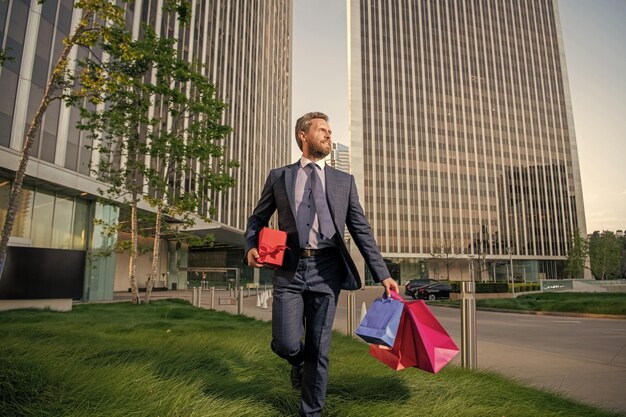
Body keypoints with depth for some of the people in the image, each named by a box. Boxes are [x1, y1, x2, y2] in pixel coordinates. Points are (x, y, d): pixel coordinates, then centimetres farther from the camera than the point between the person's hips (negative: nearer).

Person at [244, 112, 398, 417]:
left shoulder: (344, 181, 12)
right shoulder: (279, 177, 10)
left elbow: (362, 230, 9)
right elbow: (257, 218, 16)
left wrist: (382, 275, 4)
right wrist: (251, 246, -5)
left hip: (326, 270, 1)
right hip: (290, 269, 0)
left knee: (319, 349, 6)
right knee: (285, 344, -4)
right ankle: (299, 362, 34)